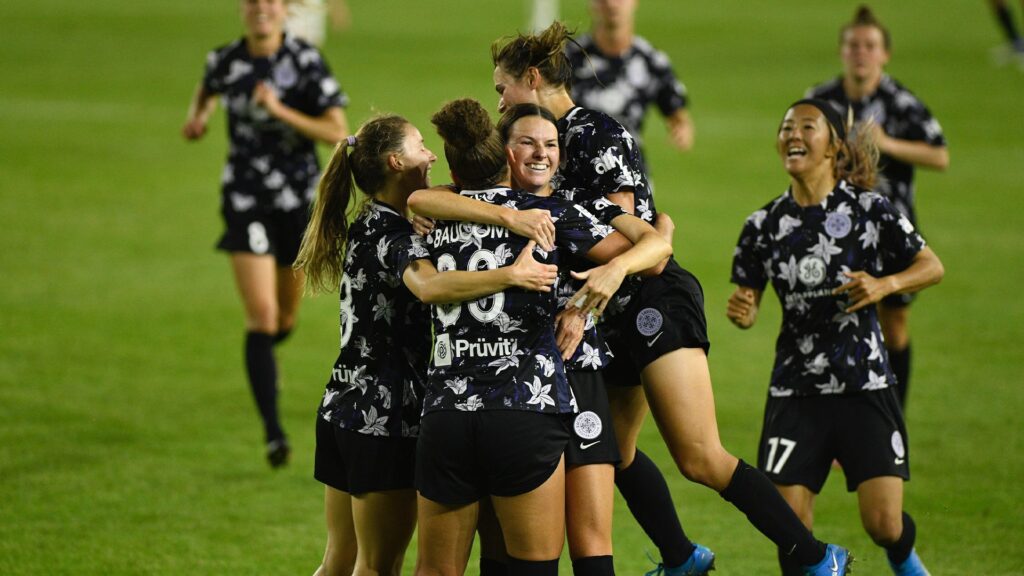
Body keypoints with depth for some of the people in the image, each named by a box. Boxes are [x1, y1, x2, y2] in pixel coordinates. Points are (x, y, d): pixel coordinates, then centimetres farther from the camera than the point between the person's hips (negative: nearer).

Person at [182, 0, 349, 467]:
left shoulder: (306, 62, -12)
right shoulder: (225, 61, -2)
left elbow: (338, 132, -17)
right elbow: (208, 87, 24)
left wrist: (280, 111, -26)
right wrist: (197, 115, 4)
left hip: (300, 200, 0)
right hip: (245, 201, 0)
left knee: (285, 316, 18)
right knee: (261, 316, -14)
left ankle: (264, 354, 56)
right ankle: (273, 433, -16)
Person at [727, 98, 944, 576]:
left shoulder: (869, 210, -4)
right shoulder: (765, 225, 3)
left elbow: (932, 267, 3)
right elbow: (747, 302, 9)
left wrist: (885, 285, -15)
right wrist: (741, 312, -14)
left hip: (865, 385, -2)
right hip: (794, 391, 2)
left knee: (884, 524, -7)